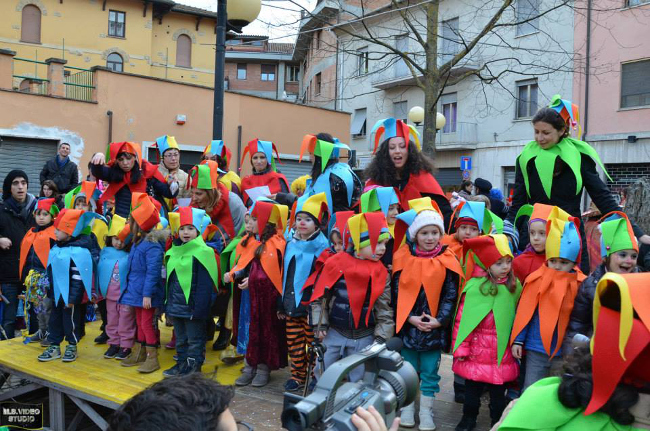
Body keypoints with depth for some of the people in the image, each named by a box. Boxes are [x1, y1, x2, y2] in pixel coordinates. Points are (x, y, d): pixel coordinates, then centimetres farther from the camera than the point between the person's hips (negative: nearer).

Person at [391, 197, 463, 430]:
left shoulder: (447, 260, -4)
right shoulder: (403, 257, -4)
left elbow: (451, 295, -2)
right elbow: (396, 292, -3)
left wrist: (440, 320, -12)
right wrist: (409, 317, -11)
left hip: (434, 327, 0)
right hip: (407, 325, 1)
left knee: (430, 373, 10)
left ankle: (426, 412, 24)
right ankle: (408, 408, 28)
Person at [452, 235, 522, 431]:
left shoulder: (514, 286, 0)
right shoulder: (475, 286, -12)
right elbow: (462, 318, -10)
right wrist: (460, 348, -9)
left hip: (502, 349, 2)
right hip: (477, 348, -2)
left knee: (498, 391, 14)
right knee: (472, 388, 15)